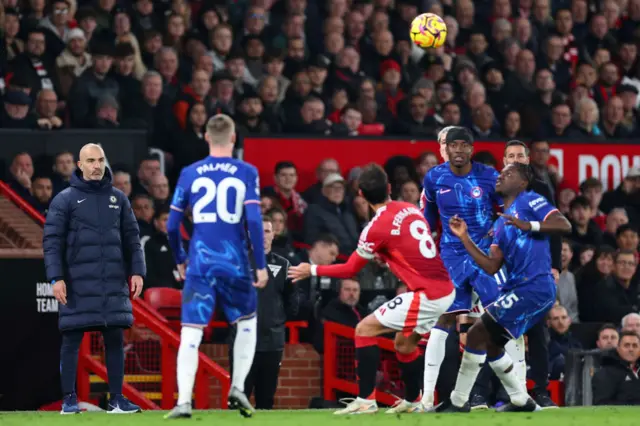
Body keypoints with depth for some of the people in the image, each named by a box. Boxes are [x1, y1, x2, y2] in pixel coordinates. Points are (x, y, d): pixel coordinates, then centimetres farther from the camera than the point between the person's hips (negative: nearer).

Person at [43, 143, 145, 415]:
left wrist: (137, 271, 1)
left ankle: (116, 398, 9)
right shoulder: (65, 200, 0)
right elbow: (52, 241, -4)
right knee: (71, 341, 0)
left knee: (115, 340, 3)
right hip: (78, 285, -3)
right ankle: (69, 399, 6)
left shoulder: (118, 199, 11)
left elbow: (132, 238, 12)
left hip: (114, 284, 3)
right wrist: (56, 278, -13)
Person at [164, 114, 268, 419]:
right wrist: (261, 265, -3)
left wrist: (180, 260, 22)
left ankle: (184, 401, -16)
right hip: (235, 263, 0)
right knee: (247, 323, 22)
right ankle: (237, 388, 11)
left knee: (190, 334, -2)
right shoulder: (246, 173, 0)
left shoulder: (189, 173, 5)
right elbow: (254, 221, -8)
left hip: (199, 262, 0)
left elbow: (172, 225, 6)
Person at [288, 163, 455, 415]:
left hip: (427, 295, -8)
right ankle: (414, 402, 29)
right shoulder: (411, 210, 9)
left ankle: (366, 400, -2)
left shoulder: (377, 227, -11)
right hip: (446, 290, 8)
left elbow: (349, 270, -2)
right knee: (404, 342, 25)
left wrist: (312, 270, 8)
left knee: (364, 329, 0)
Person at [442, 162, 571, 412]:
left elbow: (565, 226, -14)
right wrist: (464, 238, 12)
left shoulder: (530, 201, -1)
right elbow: (491, 267, 15)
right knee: (490, 344, 19)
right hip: (520, 288, 10)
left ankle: (459, 402, -5)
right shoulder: (501, 224, 23)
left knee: (477, 334, -11)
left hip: (534, 287, -10)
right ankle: (521, 401, 27)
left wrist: (528, 225, -26)